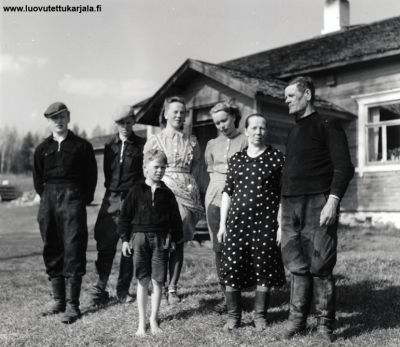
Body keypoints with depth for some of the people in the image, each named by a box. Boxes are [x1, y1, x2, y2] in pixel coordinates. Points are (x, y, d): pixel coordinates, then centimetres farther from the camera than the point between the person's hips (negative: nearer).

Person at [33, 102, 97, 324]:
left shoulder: (82, 146, 3)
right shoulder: (42, 149, 13)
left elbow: (91, 176, 3)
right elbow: (38, 180, 17)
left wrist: (83, 200, -1)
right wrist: (46, 198, 8)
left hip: (73, 199, -4)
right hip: (48, 200, 4)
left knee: (73, 250, -8)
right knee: (52, 251, 6)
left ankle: (72, 305, -5)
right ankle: (58, 301, 16)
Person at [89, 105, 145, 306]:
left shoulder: (142, 145, 3)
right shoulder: (110, 146, 13)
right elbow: (107, 172, 18)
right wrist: (113, 189, 9)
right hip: (111, 199, 2)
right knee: (105, 245, -3)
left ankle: (123, 290, 13)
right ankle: (100, 290, 3)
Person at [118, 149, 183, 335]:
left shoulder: (166, 193, 5)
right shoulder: (136, 191, 0)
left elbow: (175, 217, 11)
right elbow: (126, 215, 2)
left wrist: (175, 239, 10)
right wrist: (125, 239, -1)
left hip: (161, 239, 1)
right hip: (140, 236, -1)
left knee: (157, 281, 3)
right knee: (142, 280, 4)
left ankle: (153, 319, 18)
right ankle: (141, 322, 14)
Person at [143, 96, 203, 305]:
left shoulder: (191, 141, 11)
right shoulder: (154, 140, 5)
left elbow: (197, 163, 21)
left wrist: (189, 181, 7)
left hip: (185, 192, 2)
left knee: (178, 241, 1)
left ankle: (172, 288, 8)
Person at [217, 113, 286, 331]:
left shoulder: (277, 158, 1)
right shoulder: (236, 159, 10)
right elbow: (227, 192, 12)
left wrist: (282, 223, -6)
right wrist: (222, 224, 8)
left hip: (266, 222, -2)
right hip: (237, 220, 2)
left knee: (264, 270, 4)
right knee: (232, 267, 1)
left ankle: (260, 314, 20)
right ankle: (233, 315, 15)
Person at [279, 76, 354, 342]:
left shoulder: (327, 125, -1)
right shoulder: (293, 132, 21)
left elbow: (344, 167, -9)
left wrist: (333, 200, -20)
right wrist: (285, 206, 15)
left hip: (318, 203, -6)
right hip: (291, 206, 6)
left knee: (320, 266, -4)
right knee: (297, 266, 7)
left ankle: (325, 324, 7)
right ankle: (297, 320, 15)